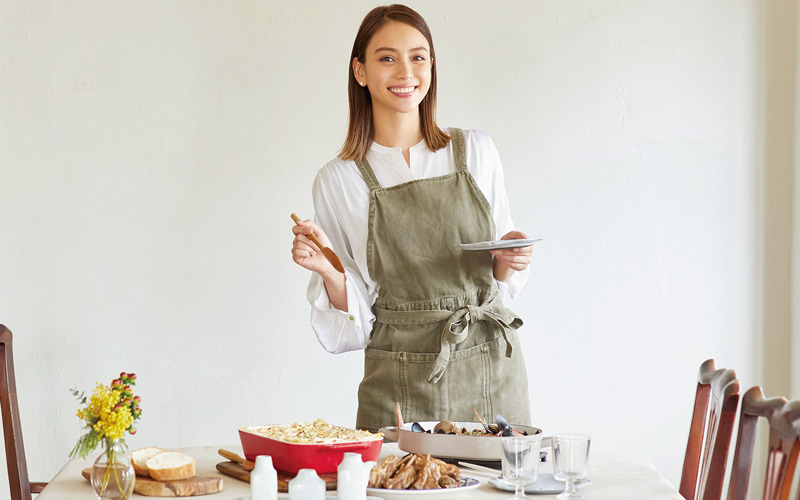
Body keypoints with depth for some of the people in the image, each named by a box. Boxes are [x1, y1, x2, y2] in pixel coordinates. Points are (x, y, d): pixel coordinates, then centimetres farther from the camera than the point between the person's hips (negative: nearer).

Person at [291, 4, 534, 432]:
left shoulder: (475, 152, 6)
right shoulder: (338, 180, 1)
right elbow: (352, 324, 2)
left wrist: (508, 261, -6)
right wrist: (329, 272, -15)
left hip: (492, 377, 2)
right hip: (401, 386, -1)